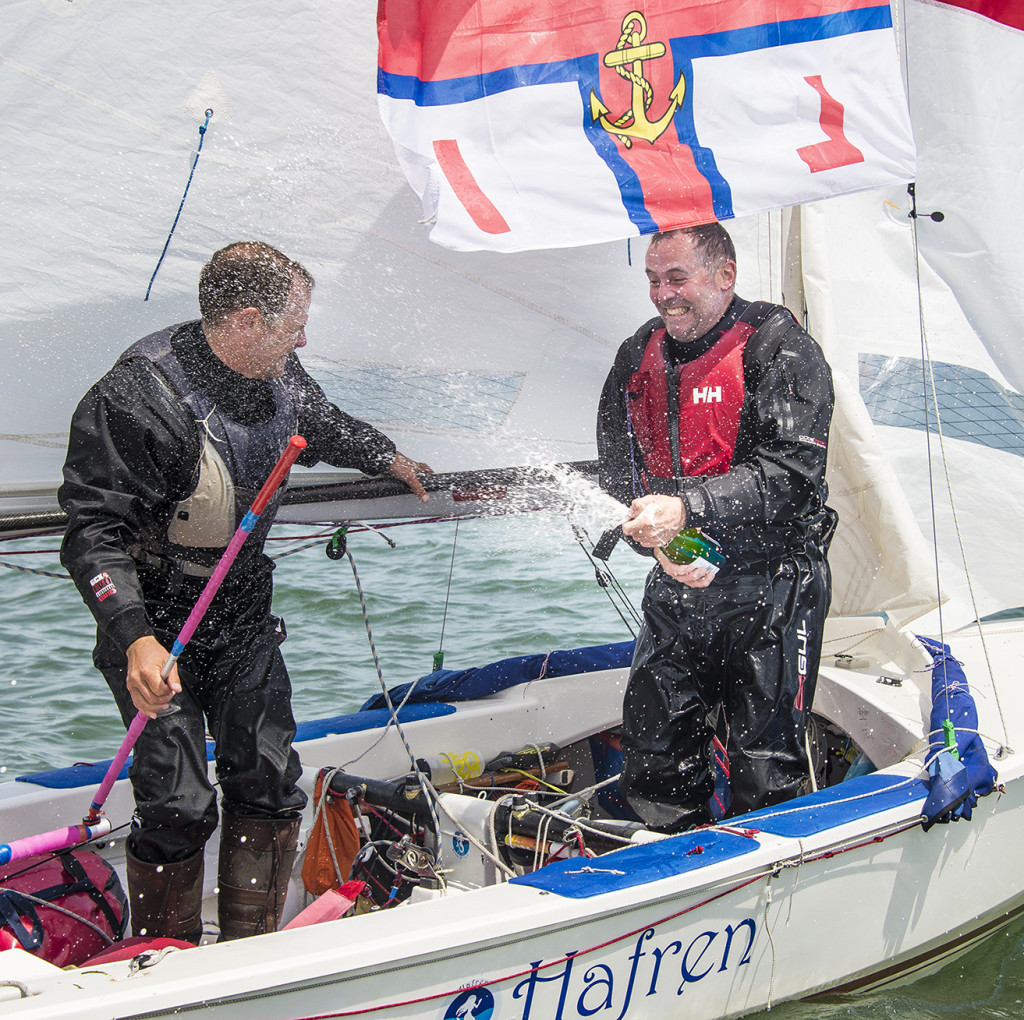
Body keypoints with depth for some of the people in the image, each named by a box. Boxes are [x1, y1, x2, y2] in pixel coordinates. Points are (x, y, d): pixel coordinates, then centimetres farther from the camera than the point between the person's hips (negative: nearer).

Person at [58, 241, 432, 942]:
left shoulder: (278, 376, -2)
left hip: (245, 615, 7)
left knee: (270, 785, 6)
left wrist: (389, 458, 39)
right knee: (178, 804, -9)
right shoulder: (137, 399, -25)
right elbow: (92, 531, -26)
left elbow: (322, 425, 24)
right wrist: (136, 638, -37)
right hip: (159, 627, -7)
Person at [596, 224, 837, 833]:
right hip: (678, 585, 6)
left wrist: (687, 509, -30)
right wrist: (658, 544, -10)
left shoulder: (780, 351, -10)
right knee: (653, 760, 8)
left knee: (766, 773, -3)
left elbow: (790, 474, -21)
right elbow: (618, 475, 10)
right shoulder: (638, 359, 9)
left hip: (772, 585, -5)